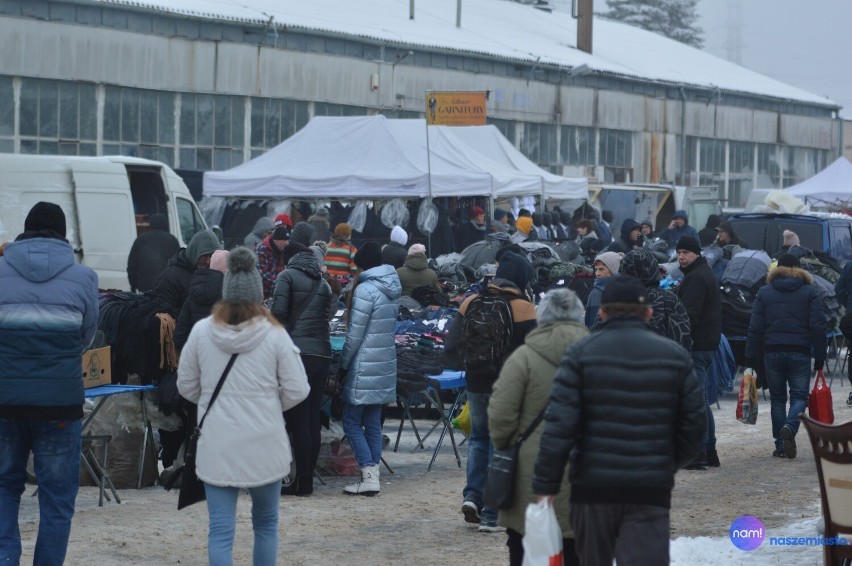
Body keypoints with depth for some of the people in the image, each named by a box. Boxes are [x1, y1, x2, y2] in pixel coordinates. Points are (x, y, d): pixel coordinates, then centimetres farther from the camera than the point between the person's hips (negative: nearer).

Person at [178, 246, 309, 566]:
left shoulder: (201, 332, -4)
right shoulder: (274, 335, -8)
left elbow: (186, 387, 6)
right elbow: (297, 390, -5)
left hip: (217, 446, 0)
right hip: (264, 443, 0)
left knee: (221, 529, -1)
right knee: (265, 522, 18)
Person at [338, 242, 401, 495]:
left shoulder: (365, 290, -14)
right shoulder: (392, 289, 11)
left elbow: (354, 334, -14)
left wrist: (343, 365, -3)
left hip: (364, 367, -8)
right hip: (385, 364, 8)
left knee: (351, 421, -2)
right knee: (373, 422, 12)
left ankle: (369, 476, -9)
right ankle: (373, 473, 12)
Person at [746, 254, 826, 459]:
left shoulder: (764, 293, 7)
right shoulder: (810, 292, 4)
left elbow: (755, 328, 3)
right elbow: (818, 327, -1)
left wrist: (751, 357, 7)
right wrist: (820, 356, 3)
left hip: (773, 353, 1)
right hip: (800, 353, -1)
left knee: (777, 398, 10)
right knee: (799, 396, 5)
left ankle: (781, 446, 6)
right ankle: (789, 427, -24)